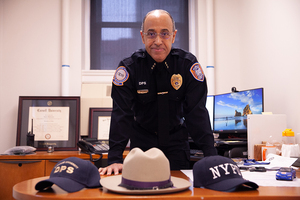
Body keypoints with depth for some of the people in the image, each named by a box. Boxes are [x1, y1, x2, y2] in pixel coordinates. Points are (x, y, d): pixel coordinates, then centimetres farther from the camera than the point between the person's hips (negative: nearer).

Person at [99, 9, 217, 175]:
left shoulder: (188, 65, -13)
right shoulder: (129, 68, -14)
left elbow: (197, 112, -14)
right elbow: (121, 114, -19)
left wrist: (211, 157, -23)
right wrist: (115, 160, -28)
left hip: (176, 140, 1)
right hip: (142, 140, 0)